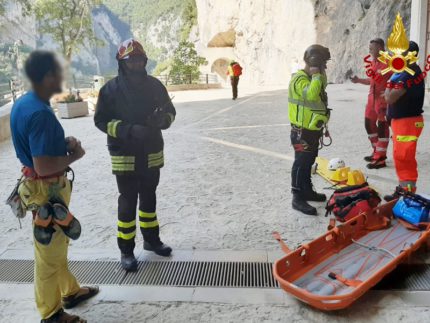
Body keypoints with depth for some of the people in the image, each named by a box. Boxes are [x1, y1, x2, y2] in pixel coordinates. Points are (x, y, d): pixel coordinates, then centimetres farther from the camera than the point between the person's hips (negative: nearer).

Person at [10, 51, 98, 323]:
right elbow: (44, 166, -30)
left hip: (43, 185, 10)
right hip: (46, 189, -10)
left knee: (58, 246, 24)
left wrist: (64, 142, 1)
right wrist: (74, 155, -14)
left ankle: (70, 291, 43)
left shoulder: (24, 102, 3)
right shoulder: (40, 113, -27)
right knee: (49, 254, 7)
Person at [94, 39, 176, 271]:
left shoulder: (154, 85, 2)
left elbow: (170, 111, 9)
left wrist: (161, 120, -15)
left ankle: (151, 239, 33)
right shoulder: (111, 89, -8)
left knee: (149, 198, 17)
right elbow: (101, 120, -9)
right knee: (128, 202, 2)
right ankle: (126, 250, 15)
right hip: (124, 155, -4)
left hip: (152, 153, 4)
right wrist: (129, 130, -23)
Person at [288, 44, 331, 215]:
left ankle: (307, 191, 33)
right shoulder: (300, 79, -19)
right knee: (301, 164, -4)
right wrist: (316, 75, -27)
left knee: (308, 163, 19)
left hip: (313, 130, 10)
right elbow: (311, 94, -38)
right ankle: (298, 198, 2)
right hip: (302, 132, -10)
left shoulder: (312, 78, 12)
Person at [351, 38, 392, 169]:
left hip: (384, 99, -9)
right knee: (369, 123, 15)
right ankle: (377, 152, 31)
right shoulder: (373, 62, 11)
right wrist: (359, 80, 7)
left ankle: (380, 158, 5)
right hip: (372, 98, 9)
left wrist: (388, 92, -23)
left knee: (382, 127, -3)